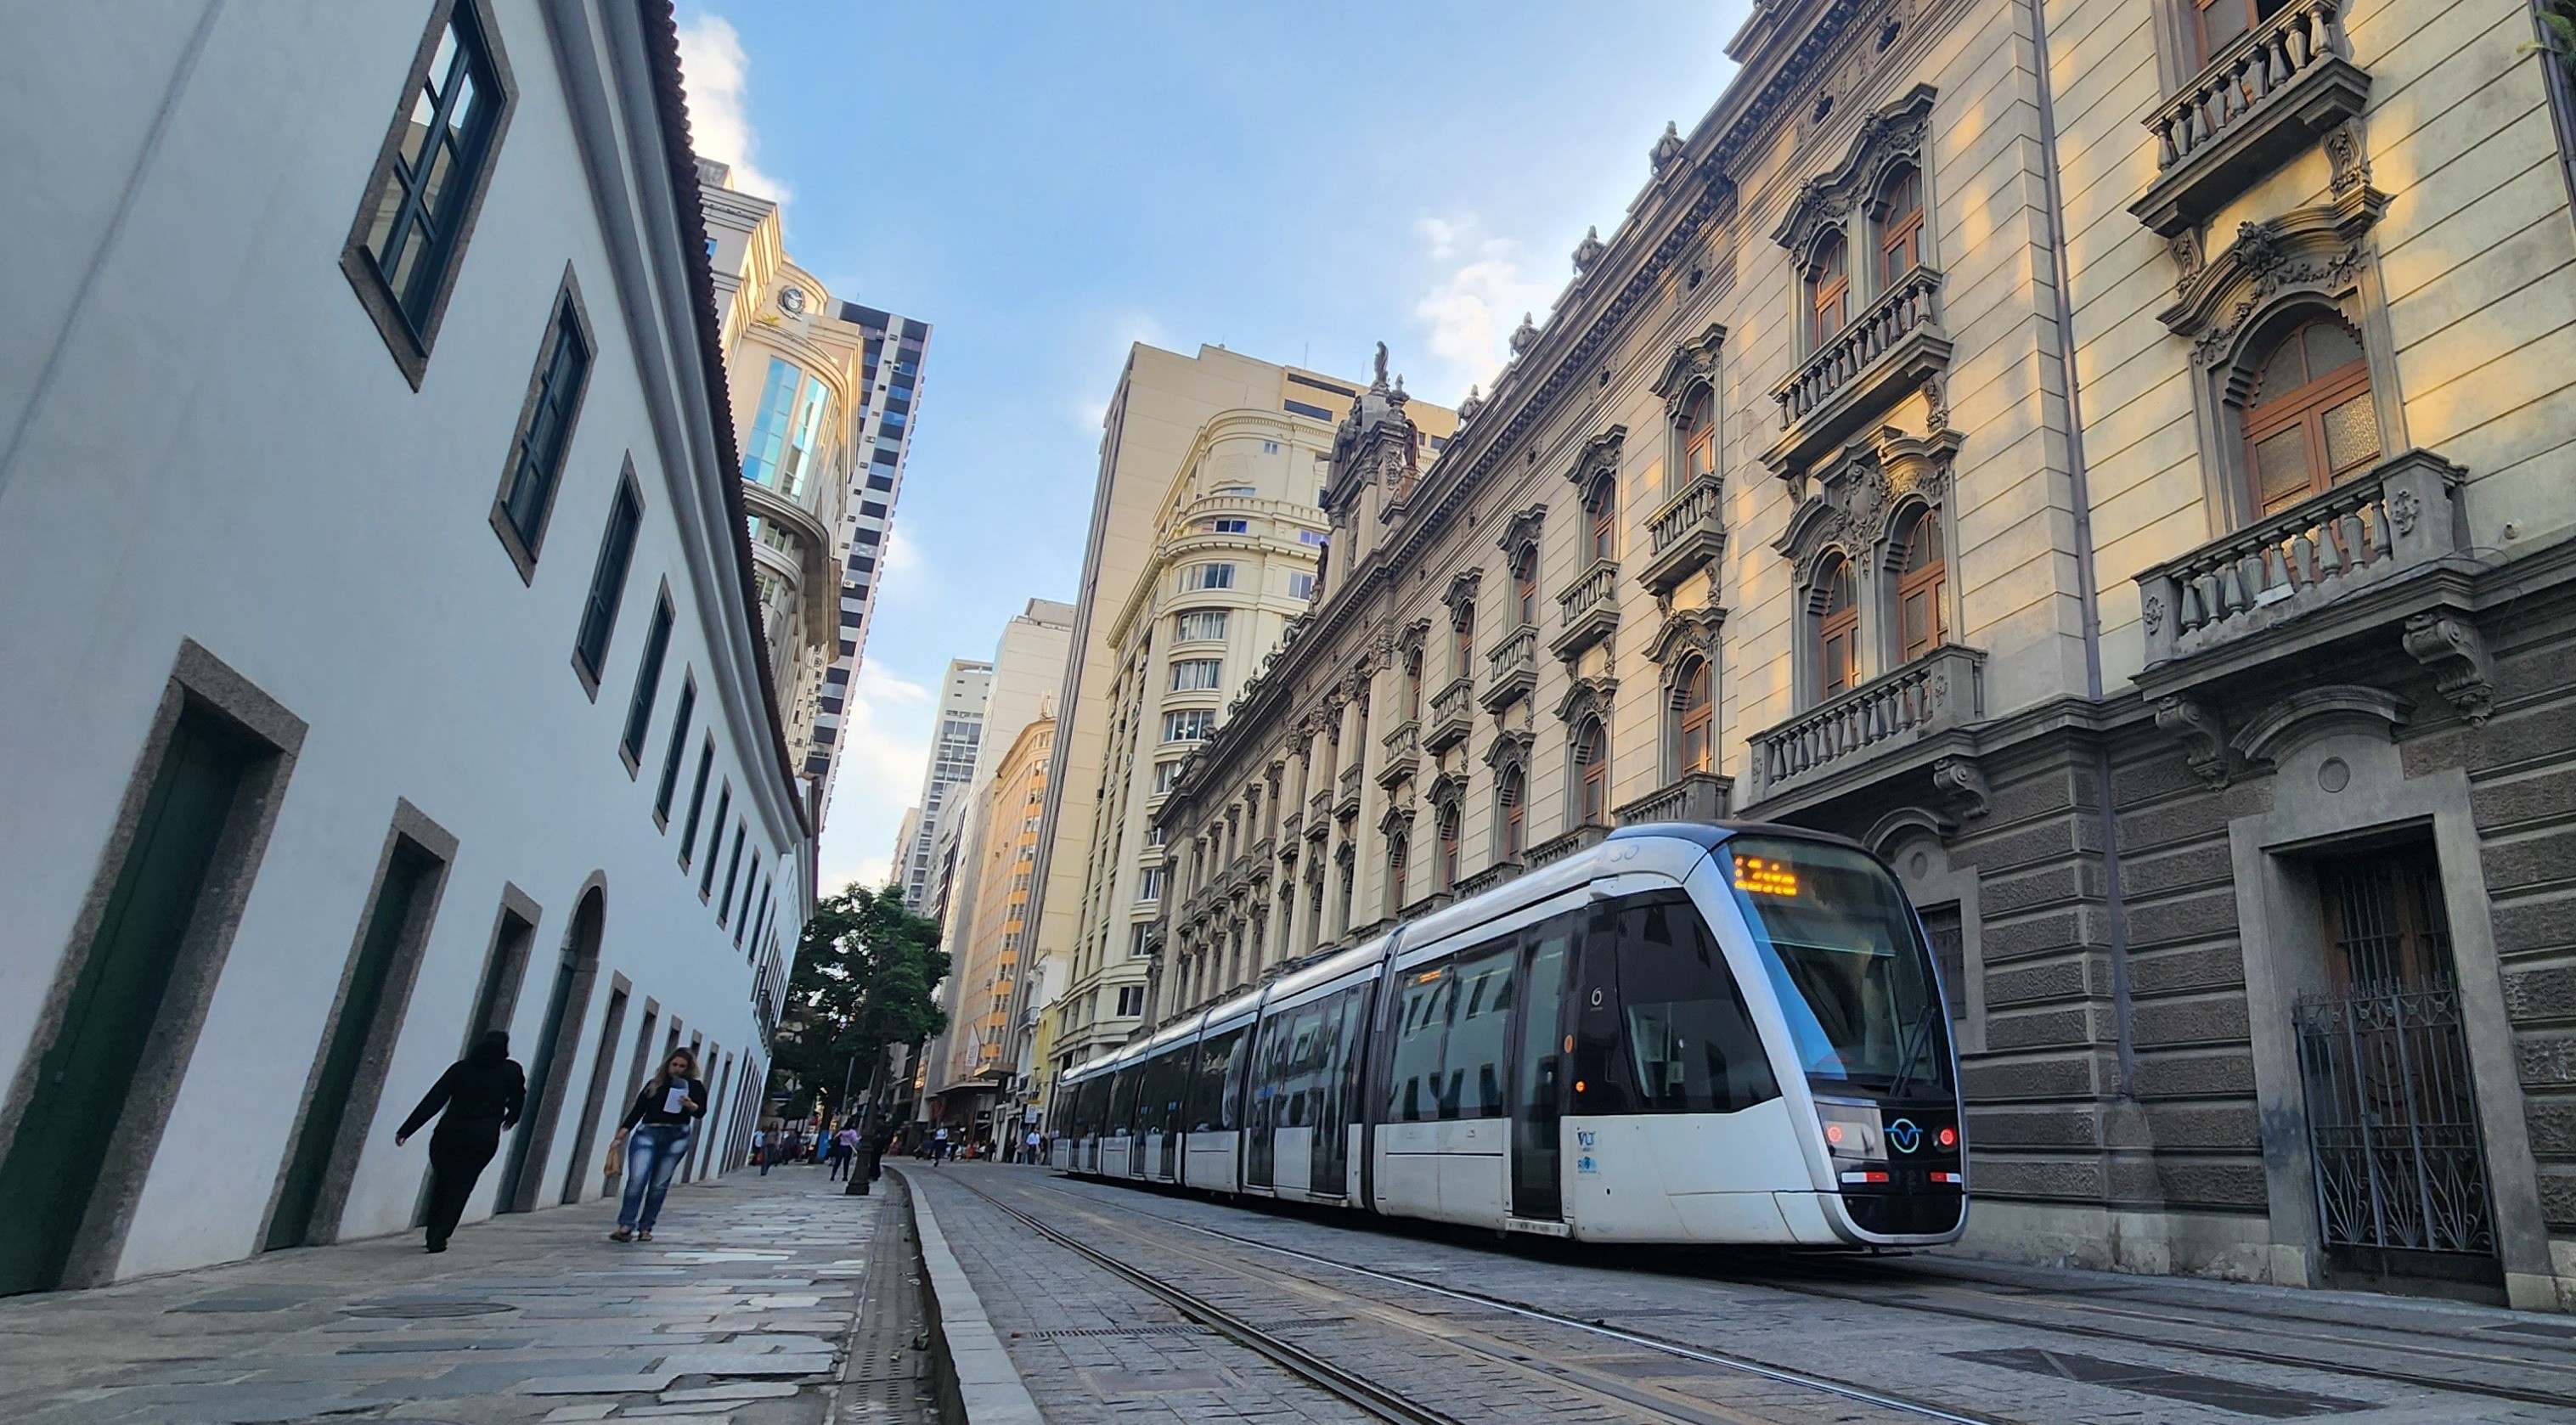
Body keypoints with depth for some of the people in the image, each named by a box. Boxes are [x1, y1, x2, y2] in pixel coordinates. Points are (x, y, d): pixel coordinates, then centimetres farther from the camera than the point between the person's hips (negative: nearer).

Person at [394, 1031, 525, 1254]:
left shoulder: (461, 1068, 3)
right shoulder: (511, 1071, 2)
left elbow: (432, 1101, -3)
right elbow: (518, 1102, 12)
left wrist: (405, 1130, -4)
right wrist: (510, 1119, 34)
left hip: (449, 1134, 1)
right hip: (484, 1139, -1)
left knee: (441, 1183, 18)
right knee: (460, 1187, 7)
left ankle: (435, 1235, 21)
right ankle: (439, 1237, -2)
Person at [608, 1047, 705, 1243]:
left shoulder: (694, 1086, 10)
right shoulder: (654, 1085, 14)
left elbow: (701, 1112, 1)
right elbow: (637, 1111, 11)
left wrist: (689, 1105, -20)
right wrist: (620, 1137, 4)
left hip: (676, 1137, -1)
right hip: (647, 1133, 1)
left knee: (659, 1184, -1)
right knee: (637, 1179, -15)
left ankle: (645, 1228, 5)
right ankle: (626, 1226, -17)